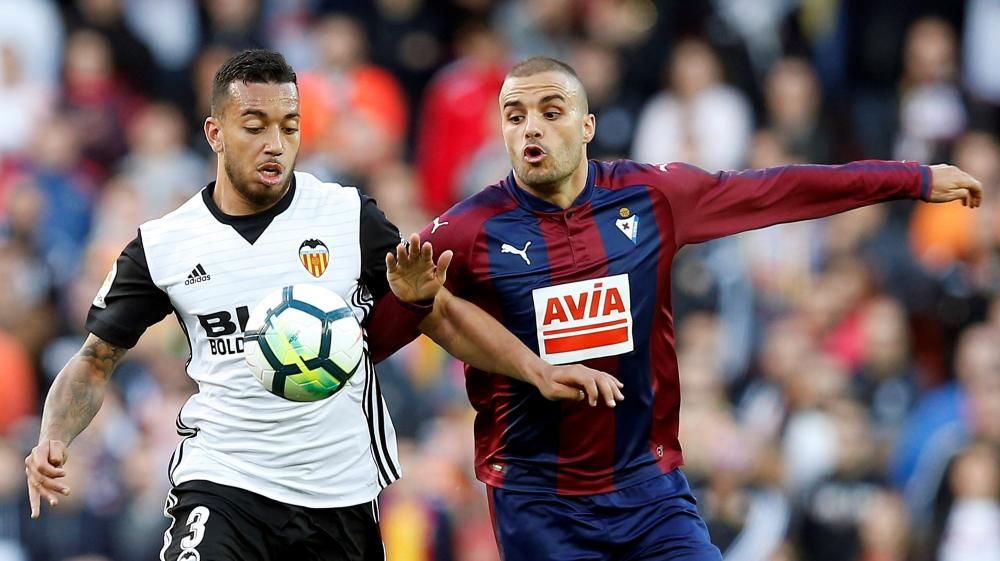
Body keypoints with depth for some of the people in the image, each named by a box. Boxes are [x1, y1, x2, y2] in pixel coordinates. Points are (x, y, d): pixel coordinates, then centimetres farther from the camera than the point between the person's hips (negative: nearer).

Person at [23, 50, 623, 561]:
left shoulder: (349, 216, 0)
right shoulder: (163, 246, 0)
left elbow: (443, 313, 6)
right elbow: (96, 362, 8)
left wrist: (540, 372, -6)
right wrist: (54, 441, -10)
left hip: (344, 489, 2)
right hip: (224, 483, -2)